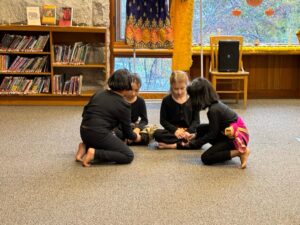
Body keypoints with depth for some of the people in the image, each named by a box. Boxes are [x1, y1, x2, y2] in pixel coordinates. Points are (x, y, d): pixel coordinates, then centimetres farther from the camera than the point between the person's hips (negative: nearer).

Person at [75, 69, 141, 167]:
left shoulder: (99, 93, 12)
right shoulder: (123, 105, -5)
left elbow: (85, 113, 16)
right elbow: (127, 132, 3)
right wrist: (136, 137, 25)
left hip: (84, 132, 8)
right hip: (99, 134, -8)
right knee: (128, 156, 0)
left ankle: (85, 146, 6)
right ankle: (94, 153, -14)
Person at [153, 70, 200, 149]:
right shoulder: (166, 100, 1)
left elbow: (196, 120, 0)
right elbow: (163, 120, -1)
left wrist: (189, 131, -19)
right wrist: (175, 130, -17)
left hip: (188, 131, 0)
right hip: (172, 132, 0)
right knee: (157, 133, -30)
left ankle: (174, 145, -33)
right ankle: (185, 142, -32)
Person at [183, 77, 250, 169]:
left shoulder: (213, 110, -23)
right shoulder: (216, 103, 3)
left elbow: (212, 134, -15)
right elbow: (214, 127, 15)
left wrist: (192, 144, -7)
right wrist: (196, 135, 16)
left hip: (237, 138, -9)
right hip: (231, 133, 9)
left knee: (206, 158, -10)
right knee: (201, 129, 12)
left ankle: (239, 152, -11)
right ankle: (226, 148, 7)